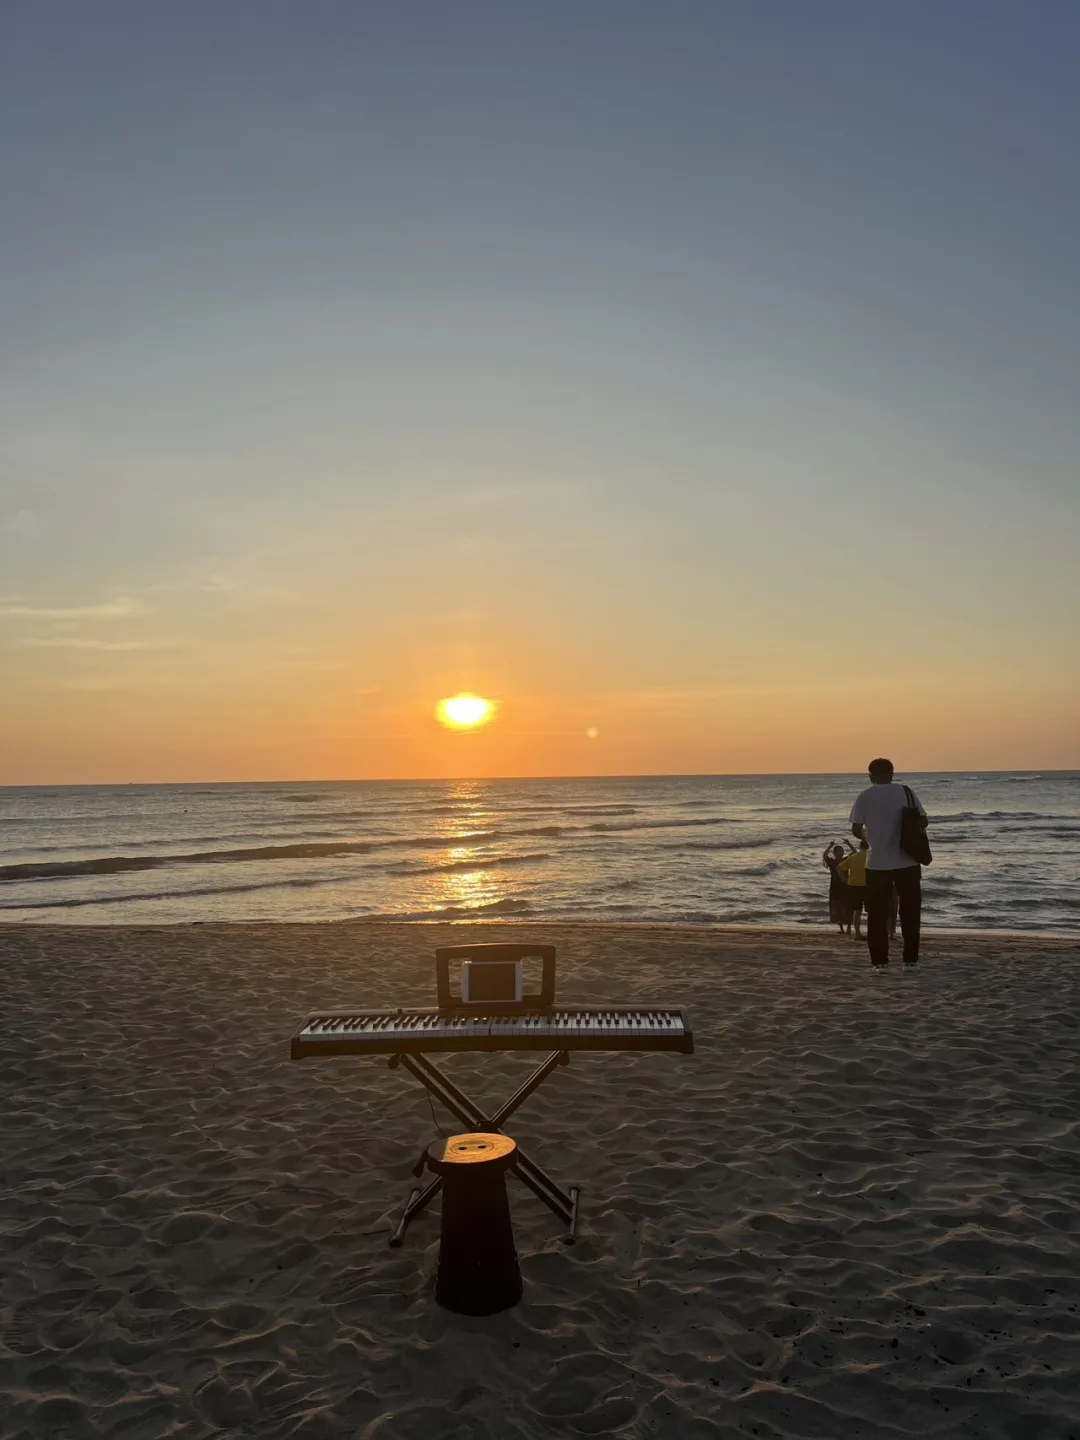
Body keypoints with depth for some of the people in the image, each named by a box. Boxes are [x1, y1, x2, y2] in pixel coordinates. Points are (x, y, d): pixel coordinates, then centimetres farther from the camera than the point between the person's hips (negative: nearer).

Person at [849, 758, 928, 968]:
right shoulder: (905, 792, -1)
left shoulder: (864, 796, -4)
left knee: (877, 914, 6)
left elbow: (856, 829, -6)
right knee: (910, 912, 12)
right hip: (907, 863, 1)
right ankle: (911, 959, 13)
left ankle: (880, 961, 4)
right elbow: (923, 821, 0)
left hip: (877, 864, -1)